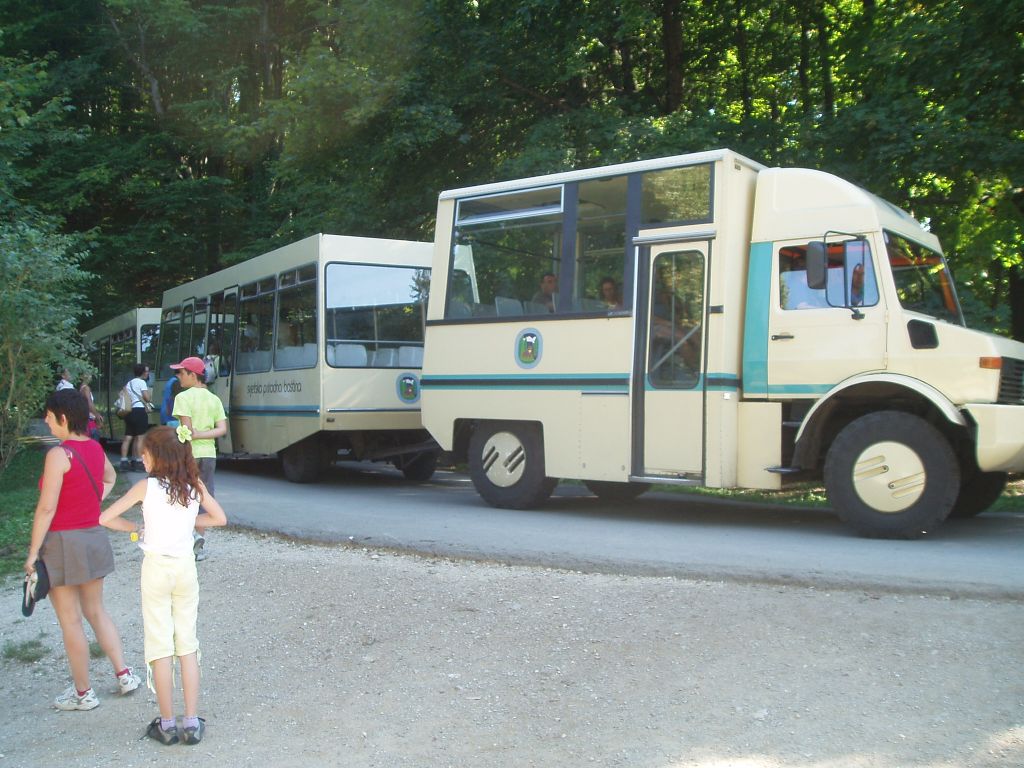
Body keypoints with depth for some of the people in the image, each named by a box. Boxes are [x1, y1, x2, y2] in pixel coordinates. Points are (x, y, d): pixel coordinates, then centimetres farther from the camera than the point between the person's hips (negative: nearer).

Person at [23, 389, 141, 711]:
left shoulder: (58, 454, -19)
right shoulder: (95, 449, 4)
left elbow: (47, 508, -20)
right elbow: (110, 478, 26)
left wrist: (32, 552, -14)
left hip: (62, 542, -7)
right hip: (94, 537, 7)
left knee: (70, 621, 6)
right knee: (96, 611, 21)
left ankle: (83, 693, 17)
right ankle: (124, 674, 21)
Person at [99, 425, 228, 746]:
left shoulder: (146, 487, -11)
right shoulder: (195, 486, -2)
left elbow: (105, 518, -10)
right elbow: (220, 518, 6)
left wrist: (135, 527, 6)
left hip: (156, 569, -3)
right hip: (186, 567, 3)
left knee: (160, 646, 5)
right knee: (188, 645, 9)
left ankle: (167, 724, 10)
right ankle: (192, 723, 10)